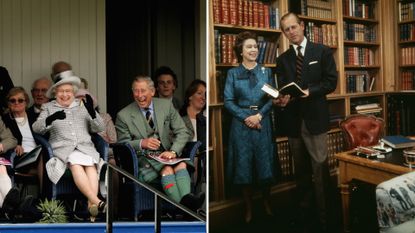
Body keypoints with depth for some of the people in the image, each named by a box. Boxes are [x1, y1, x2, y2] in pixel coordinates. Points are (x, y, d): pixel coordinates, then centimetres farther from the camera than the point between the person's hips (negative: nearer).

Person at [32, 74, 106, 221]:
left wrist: (92, 111, -4)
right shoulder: (48, 107, 20)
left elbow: (100, 128, 14)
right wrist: (51, 119, -16)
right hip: (63, 149, -1)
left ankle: (91, 205, -44)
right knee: (76, 163, -35)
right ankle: (97, 201, -45)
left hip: (85, 147, 1)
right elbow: (36, 128, 4)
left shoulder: (82, 106, 23)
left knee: (91, 164, -33)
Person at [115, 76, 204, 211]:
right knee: (167, 169, -34)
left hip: (165, 155, 3)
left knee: (181, 165, -32)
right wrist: (141, 143, -18)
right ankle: (184, 206, -51)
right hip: (142, 158, -2)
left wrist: (173, 151, -14)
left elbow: (183, 132, 6)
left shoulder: (166, 105, 8)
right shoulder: (124, 115, 2)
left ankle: (186, 199, -55)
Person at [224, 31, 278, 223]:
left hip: (263, 123, 1)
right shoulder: (233, 73, 3)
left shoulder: (266, 72, 8)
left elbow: (272, 98, 2)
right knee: (244, 165, 4)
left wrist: (259, 115, -13)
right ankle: (248, 207, 19)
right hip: (241, 124, -1)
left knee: (265, 164, 5)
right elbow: (228, 101, -4)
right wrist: (246, 117, -14)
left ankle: (266, 202, 26)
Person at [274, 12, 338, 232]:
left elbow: (331, 82, -3)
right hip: (293, 118, 4)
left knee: (320, 168, -3)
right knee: (300, 167, 15)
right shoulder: (282, 59, 10)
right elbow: (282, 88, 6)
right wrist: (282, 99, -16)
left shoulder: (322, 51, 1)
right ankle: (303, 209, 28)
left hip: (315, 117, -4)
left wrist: (309, 91, -18)